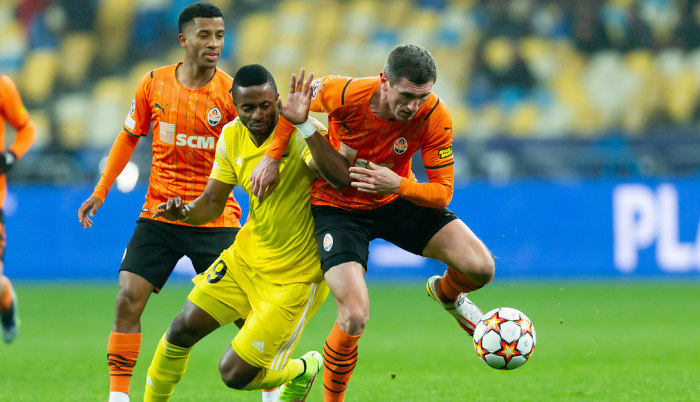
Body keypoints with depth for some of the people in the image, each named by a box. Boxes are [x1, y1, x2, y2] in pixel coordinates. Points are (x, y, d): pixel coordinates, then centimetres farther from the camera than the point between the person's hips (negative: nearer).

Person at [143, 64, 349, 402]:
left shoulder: (301, 134, -21)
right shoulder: (232, 137, -1)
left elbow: (342, 179, -39)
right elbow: (212, 203, 7)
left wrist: (305, 124, -45)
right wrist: (183, 212, -15)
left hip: (294, 278, -6)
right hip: (245, 258, 6)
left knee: (234, 374, -5)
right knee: (184, 328, 0)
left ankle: (301, 371, 25)